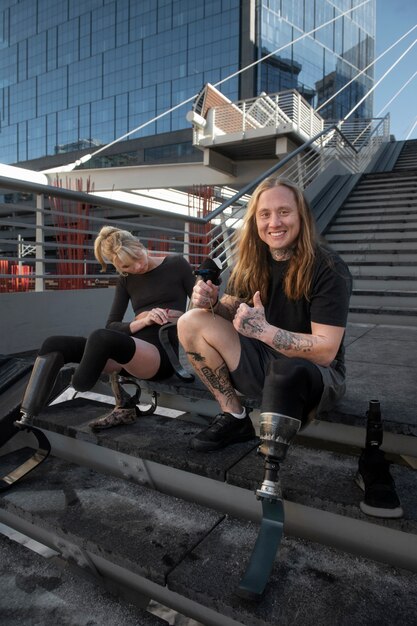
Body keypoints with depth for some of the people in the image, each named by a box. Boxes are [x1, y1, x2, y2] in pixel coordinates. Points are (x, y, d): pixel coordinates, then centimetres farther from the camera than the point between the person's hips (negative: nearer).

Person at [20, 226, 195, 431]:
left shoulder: (176, 264, 5)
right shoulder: (125, 280, 17)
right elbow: (111, 327, 7)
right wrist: (143, 321, -11)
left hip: (162, 351, -5)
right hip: (132, 346, 6)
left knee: (101, 338, -36)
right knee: (53, 344, -13)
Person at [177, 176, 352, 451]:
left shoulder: (328, 268, -17)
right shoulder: (251, 263, -1)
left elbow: (325, 351, -22)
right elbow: (231, 313, 5)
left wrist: (264, 330, -32)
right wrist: (211, 303, -19)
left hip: (316, 374, -5)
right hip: (264, 363, 6)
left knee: (286, 371, -42)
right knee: (191, 322, -11)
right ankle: (234, 417, -4)